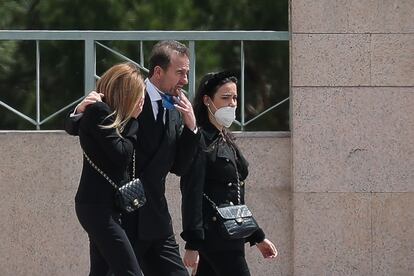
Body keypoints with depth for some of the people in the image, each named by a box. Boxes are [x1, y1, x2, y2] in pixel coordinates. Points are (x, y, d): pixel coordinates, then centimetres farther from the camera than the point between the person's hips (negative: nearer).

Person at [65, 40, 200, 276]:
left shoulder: (176, 110, 10)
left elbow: (179, 167, 9)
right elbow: (73, 128, -2)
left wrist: (191, 127, -4)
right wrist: (81, 110, -25)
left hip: (155, 220, 6)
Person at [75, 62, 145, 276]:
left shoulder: (102, 111, 15)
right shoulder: (99, 112, -13)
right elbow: (121, 154, -18)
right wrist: (132, 119, -8)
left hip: (102, 205, 10)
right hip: (99, 206, -10)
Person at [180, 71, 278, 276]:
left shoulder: (226, 140, 18)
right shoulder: (200, 140, -10)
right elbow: (192, 195, -16)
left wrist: (258, 238, 23)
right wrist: (192, 245, -21)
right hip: (214, 235, -9)